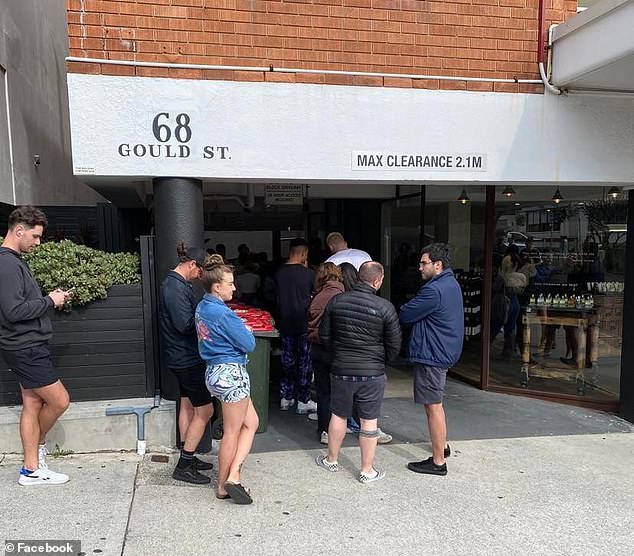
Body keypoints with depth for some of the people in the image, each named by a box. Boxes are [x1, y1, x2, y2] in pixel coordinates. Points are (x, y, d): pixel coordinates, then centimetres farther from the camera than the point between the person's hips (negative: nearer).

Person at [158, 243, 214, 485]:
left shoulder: (173, 283, 11)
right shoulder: (176, 287, -21)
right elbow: (185, 324, -26)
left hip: (181, 357, 11)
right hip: (187, 357, -11)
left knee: (187, 405, 18)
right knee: (204, 410, -3)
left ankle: (187, 458, 29)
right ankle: (184, 467, 4)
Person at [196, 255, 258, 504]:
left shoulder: (202, 307, 7)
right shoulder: (223, 313, -21)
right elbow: (249, 345, -15)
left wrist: (238, 329, 6)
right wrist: (246, 331, 4)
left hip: (214, 370, 9)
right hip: (232, 373, -9)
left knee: (251, 422, 17)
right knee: (232, 433, 6)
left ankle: (232, 476, 17)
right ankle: (224, 487, 19)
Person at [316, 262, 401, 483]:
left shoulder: (337, 301, -4)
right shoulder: (385, 307, -12)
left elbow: (324, 334, 4)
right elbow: (394, 344, -5)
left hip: (341, 369, 3)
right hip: (372, 373, -2)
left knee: (339, 415, 18)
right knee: (369, 420, 9)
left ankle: (331, 460, 34)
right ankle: (367, 470, 20)